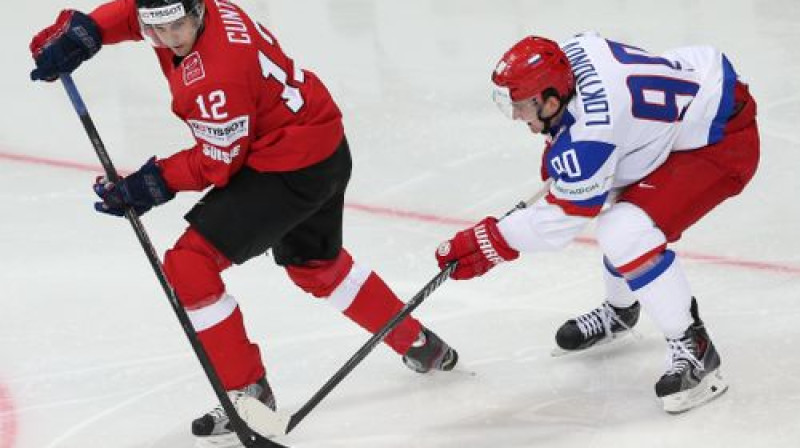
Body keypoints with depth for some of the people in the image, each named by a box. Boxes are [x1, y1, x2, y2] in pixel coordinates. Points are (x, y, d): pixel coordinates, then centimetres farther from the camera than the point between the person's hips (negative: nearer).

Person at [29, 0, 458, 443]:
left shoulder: (214, 77, -31)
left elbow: (216, 164, -20)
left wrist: (150, 185, -16)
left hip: (291, 169, -10)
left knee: (190, 265, -11)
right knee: (314, 265, 32)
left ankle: (246, 390, -1)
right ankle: (419, 346, 46)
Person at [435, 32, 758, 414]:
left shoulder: (590, 138, -30)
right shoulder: (572, 52, -9)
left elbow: (559, 221, -18)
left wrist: (490, 243, -10)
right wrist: (556, 151, 20)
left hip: (724, 139, -11)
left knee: (627, 234, -23)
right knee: (617, 210, 24)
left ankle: (693, 349, -12)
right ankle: (619, 311, 48)